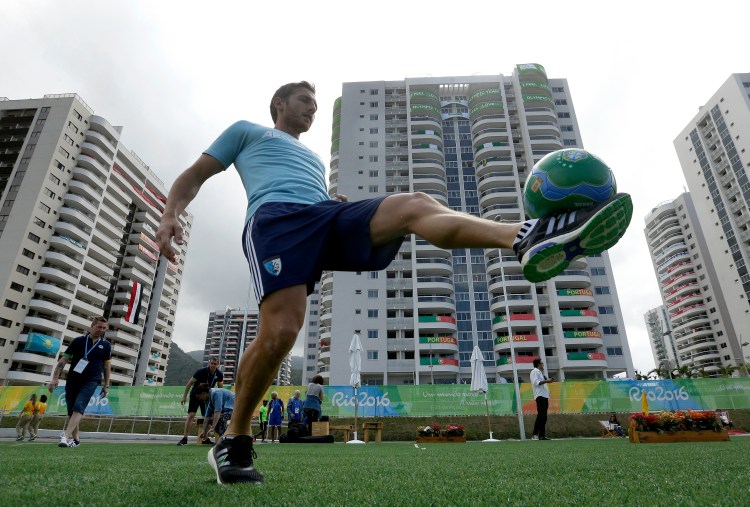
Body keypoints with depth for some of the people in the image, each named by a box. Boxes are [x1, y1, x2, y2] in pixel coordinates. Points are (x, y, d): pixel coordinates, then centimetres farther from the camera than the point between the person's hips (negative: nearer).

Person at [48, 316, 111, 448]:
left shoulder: (106, 345, 4)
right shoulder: (78, 341, 2)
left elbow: (107, 366, 10)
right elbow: (63, 360, 4)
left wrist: (106, 385, 8)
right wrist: (55, 378, -4)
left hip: (91, 381, -2)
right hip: (72, 380, 2)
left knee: (78, 407, -18)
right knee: (71, 410, 9)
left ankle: (66, 437, -23)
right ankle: (75, 439, 23)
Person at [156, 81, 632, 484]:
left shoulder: (314, 159, 44)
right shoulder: (246, 130, 30)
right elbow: (195, 175, 22)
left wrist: (337, 199, 13)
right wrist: (171, 215, 1)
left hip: (329, 216, 5)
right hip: (276, 217, -4)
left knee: (415, 204, -21)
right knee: (281, 330, -25)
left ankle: (526, 238, -44)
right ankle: (235, 441, -2)